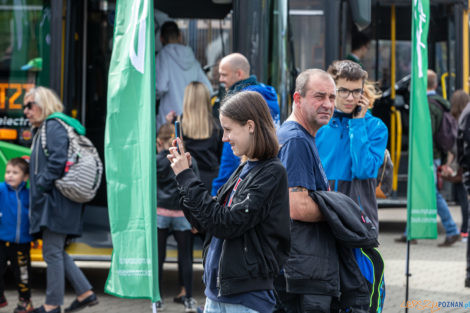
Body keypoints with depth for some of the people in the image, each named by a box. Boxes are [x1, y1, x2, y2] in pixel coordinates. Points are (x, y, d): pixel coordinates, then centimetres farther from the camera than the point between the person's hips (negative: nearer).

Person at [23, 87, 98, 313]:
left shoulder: (54, 126, -9)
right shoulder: (41, 130, 21)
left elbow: (58, 161, -21)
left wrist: (41, 187, -16)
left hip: (56, 200, -10)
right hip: (48, 201, 10)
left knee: (52, 252, -5)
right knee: (56, 252, 11)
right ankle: (85, 293, 13)